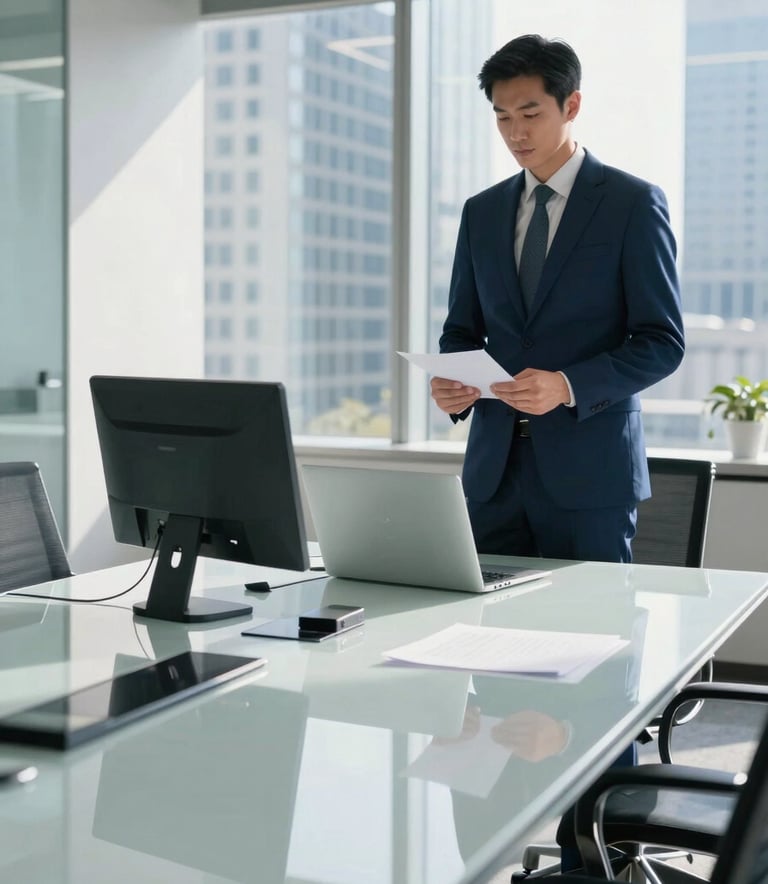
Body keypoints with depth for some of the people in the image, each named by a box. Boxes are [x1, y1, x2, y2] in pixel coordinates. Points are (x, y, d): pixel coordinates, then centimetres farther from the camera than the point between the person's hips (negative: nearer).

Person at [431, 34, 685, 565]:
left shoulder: (634, 203, -2)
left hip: (589, 466, -4)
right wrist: (451, 385, -5)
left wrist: (568, 387, -20)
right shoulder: (482, 212, 13)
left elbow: (663, 341, -6)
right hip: (495, 465, 4)